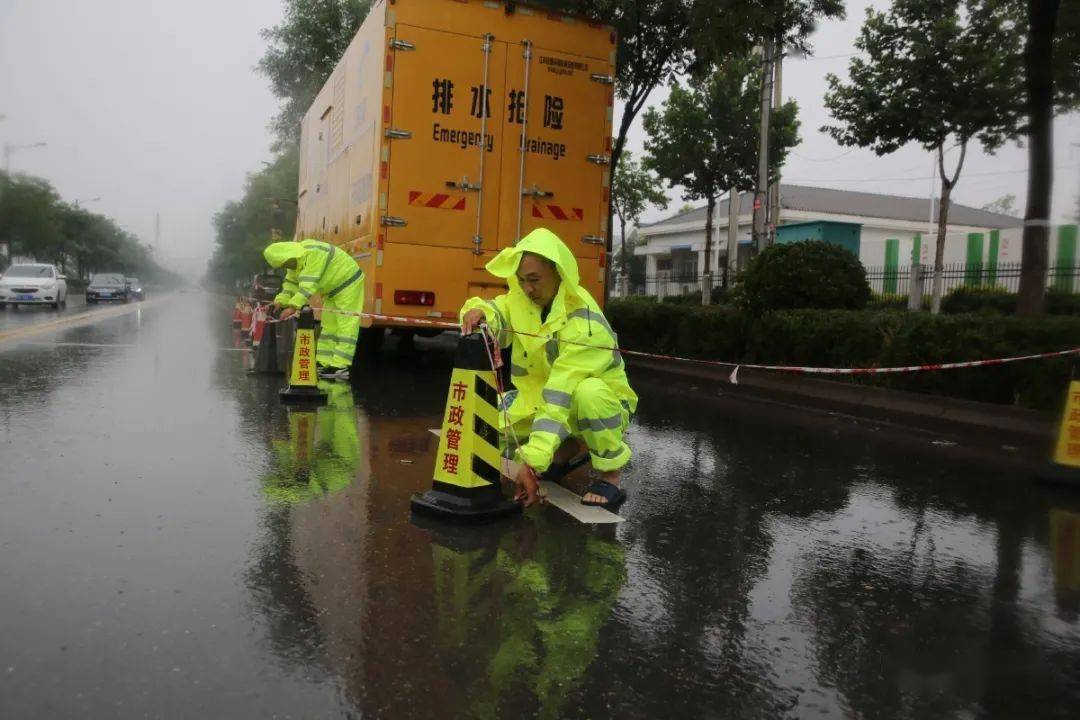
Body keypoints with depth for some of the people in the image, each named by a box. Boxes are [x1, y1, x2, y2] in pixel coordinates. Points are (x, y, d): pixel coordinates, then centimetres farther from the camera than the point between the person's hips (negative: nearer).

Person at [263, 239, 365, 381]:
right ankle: (324, 363, 14)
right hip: (334, 289, 10)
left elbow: (309, 284, -36)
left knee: (346, 326, -13)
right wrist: (281, 301, -10)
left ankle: (341, 367, -17)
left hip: (348, 283, -10)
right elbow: (291, 281, 4)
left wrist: (293, 306, -40)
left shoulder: (313, 254, -30)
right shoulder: (296, 258, 2)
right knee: (328, 325, 10)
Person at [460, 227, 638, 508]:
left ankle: (610, 476, -16)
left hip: (603, 402, -7)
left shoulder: (584, 324, -32)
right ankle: (571, 446, 9)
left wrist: (533, 462, -42)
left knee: (589, 392, -42)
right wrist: (478, 311, -40)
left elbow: (562, 397, -38)